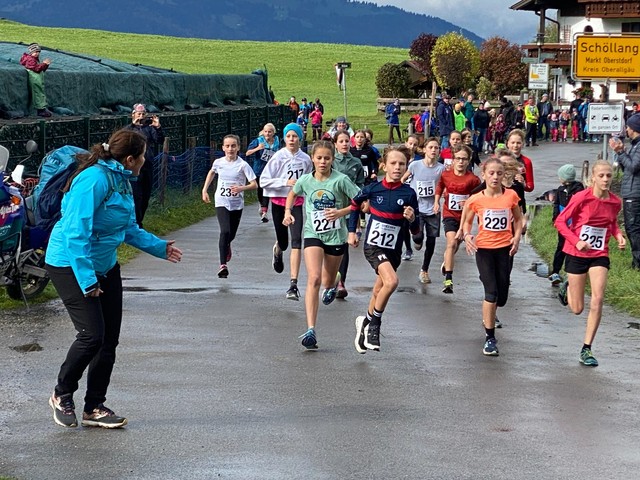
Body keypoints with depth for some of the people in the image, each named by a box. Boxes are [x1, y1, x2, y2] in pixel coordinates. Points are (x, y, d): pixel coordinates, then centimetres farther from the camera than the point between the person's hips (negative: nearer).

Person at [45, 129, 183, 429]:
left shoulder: (121, 180, 7)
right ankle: (62, 395, 9)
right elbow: (75, 232, -28)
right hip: (70, 265, -10)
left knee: (109, 339, 7)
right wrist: (87, 280, -29)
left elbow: (129, 229, 20)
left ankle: (94, 408, 18)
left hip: (105, 266, 10)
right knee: (92, 335, -15)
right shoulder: (94, 180, -24)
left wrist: (160, 247, 15)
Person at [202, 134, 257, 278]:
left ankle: (226, 246, 52)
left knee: (231, 235, 13)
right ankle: (223, 265, -22)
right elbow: (211, 173, 23)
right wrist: (205, 190, 18)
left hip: (237, 204, 0)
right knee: (225, 231, -21)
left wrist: (241, 188, -30)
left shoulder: (243, 165, -10)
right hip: (222, 202, 0)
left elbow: (254, 184, -12)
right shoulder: (218, 162, -1)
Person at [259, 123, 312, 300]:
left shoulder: (305, 159, 1)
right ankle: (278, 251, 53)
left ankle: (293, 285, -16)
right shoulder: (278, 157, -7)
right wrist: (286, 182, -19)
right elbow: (264, 180, -10)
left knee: (296, 242, -14)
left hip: (296, 203, 1)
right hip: (279, 202, -1)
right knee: (283, 242, 10)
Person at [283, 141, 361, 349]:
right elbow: (293, 193, 20)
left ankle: (334, 282, 60)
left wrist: (341, 212, -23)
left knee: (327, 281, 17)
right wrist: (287, 211, 4)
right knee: (314, 279, -19)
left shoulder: (340, 180, -13)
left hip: (336, 236, 0)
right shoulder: (305, 180, -3)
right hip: (313, 234, 0)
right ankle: (310, 330, -24)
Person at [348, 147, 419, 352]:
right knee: (392, 281, -25)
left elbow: (415, 231, -1)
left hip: (393, 250, 3)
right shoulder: (373, 189, -8)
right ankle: (374, 323, -7)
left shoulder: (408, 193, -6)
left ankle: (366, 324, 39)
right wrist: (352, 231, 11)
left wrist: (412, 219, -22)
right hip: (373, 245, -3)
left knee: (379, 292, 14)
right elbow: (355, 204, 14)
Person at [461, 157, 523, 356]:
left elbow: (518, 219, 12)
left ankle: (488, 316, 43)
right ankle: (490, 338, -6)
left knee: (501, 296, 8)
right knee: (491, 292, -13)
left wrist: (517, 237, -3)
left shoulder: (511, 196, -2)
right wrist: (467, 235, -10)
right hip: (484, 248, -2)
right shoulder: (476, 199, -5)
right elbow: (467, 221, 9)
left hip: (505, 248, 2)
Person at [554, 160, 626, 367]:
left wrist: (618, 235, -3)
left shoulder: (615, 202, -2)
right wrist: (576, 241, -22)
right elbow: (560, 221, -10)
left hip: (599, 256, 3)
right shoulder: (582, 197, -15)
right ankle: (567, 288, 42)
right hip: (577, 254, -3)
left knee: (597, 301, -13)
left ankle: (586, 349, -2)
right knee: (577, 309, 4)